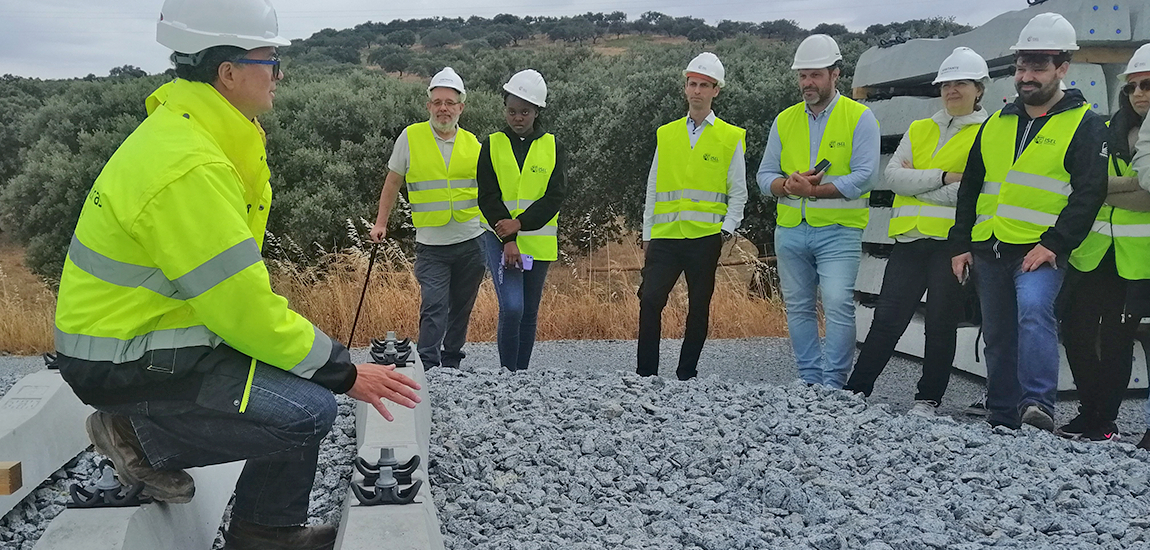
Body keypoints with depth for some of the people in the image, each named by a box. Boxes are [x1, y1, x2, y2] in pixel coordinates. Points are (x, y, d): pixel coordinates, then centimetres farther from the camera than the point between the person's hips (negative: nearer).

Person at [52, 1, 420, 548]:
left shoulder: (190, 132, 6)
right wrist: (345, 373, -17)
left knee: (312, 370, 13)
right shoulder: (188, 168, -27)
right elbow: (244, 311, -26)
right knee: (307, 411, -20)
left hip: (160, 326, 10)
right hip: (127, 363, -10)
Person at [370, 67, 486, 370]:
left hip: (471, 242, 3)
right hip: (431, 245, -3)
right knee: (434, 307, -14)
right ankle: (425, 368, -12)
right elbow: (393, 182, 8)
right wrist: (381, 223, 5)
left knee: (461, 308, 11)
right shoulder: (411, 137, -1)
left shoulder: (472, 143, 6)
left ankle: (451, 365, 26)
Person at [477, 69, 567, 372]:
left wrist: (520, 223, -16)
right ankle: (507, 374, -5)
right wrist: (508, 240, -15)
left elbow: (555, 197, -4)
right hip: (499, 238, -1)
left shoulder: (553, 148, 5)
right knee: (511, 307, -17)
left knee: (529, 313, 8)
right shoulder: (492, 146, 4)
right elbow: (487, 197, -3)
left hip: (538, 241, 2)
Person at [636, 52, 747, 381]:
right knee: (650, 301, -9)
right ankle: (645, 374, 0)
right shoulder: (666, 134, 12)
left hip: (706, 237, -2)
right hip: (665, 236, 2)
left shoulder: (730, 138, 4)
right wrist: (647, 234, 10)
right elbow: (653, 189, 15)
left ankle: (686, 375, 16)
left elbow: (738, 193, 5)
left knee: (699, 307, 5)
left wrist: (727, 229, -8)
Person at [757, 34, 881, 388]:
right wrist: (787, 185, -11)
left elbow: (864, 176, -10)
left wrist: (814, 190, -17)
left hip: (838, 230, -4)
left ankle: (833, 384, -5)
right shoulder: (784, 120, 12)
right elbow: (765, 176, 11)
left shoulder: (859, 117, -1)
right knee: (798, 308, 8)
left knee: (838, 305, -13)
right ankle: (809, 382, 18)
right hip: (790, 230, 5)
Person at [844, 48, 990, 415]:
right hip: (910, 238, 3)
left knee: (940, 325, 3)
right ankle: (854, 391, 7)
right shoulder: (919, 129, 18)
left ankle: (929, 399, 15)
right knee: (886, 320, 1)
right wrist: (941, 177, -10)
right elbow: (893, 175, 3)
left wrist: (916, 182, -7)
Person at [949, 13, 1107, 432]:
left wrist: (1055, 243, -19)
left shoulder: (1084, 125, 0)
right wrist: (961, 243, 12)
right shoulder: (996, 124, 15)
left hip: (1040, 251, -5)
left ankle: (1038, 406, -29)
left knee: (1034, 311, -31)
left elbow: (1089, 193, -8)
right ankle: (1002, 420, 22)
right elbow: (970, 188, 19)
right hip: (988, 251, 5)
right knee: (998, 338, 11)